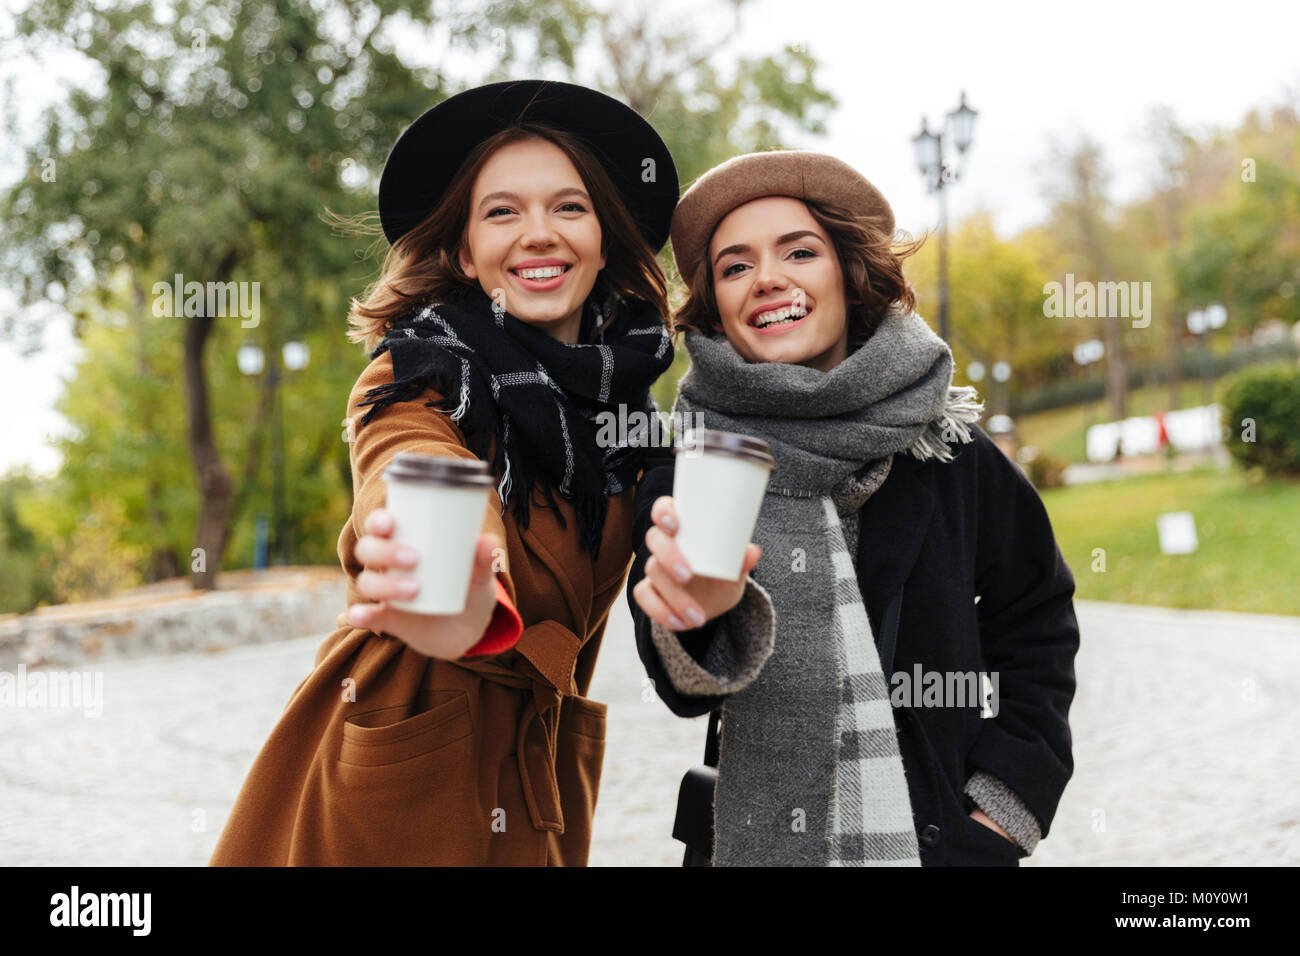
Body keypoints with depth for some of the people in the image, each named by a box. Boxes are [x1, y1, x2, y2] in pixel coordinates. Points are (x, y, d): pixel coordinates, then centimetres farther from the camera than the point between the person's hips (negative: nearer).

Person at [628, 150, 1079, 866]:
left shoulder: (949, 457, -3)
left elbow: (1037, 621, 8)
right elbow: (685, 685, -18)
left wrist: (1004, 801, 1)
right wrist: (706, 617, -40)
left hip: (947, 840, 1)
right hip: (755, 843, -1)